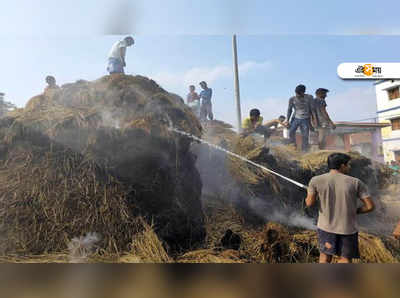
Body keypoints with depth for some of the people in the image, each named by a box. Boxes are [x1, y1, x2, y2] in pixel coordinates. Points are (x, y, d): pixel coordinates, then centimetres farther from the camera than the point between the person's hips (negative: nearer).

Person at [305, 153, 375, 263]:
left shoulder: (316, 180, -9)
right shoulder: (356, 182, -8)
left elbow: (309, 203, -10)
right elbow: (370, 206, -8)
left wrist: (310, 193, 11)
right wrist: (354, 211, 10)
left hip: (326, 226, 1)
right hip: (348, 228, -1)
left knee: (325, 256, 19)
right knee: (345, 258, 15)